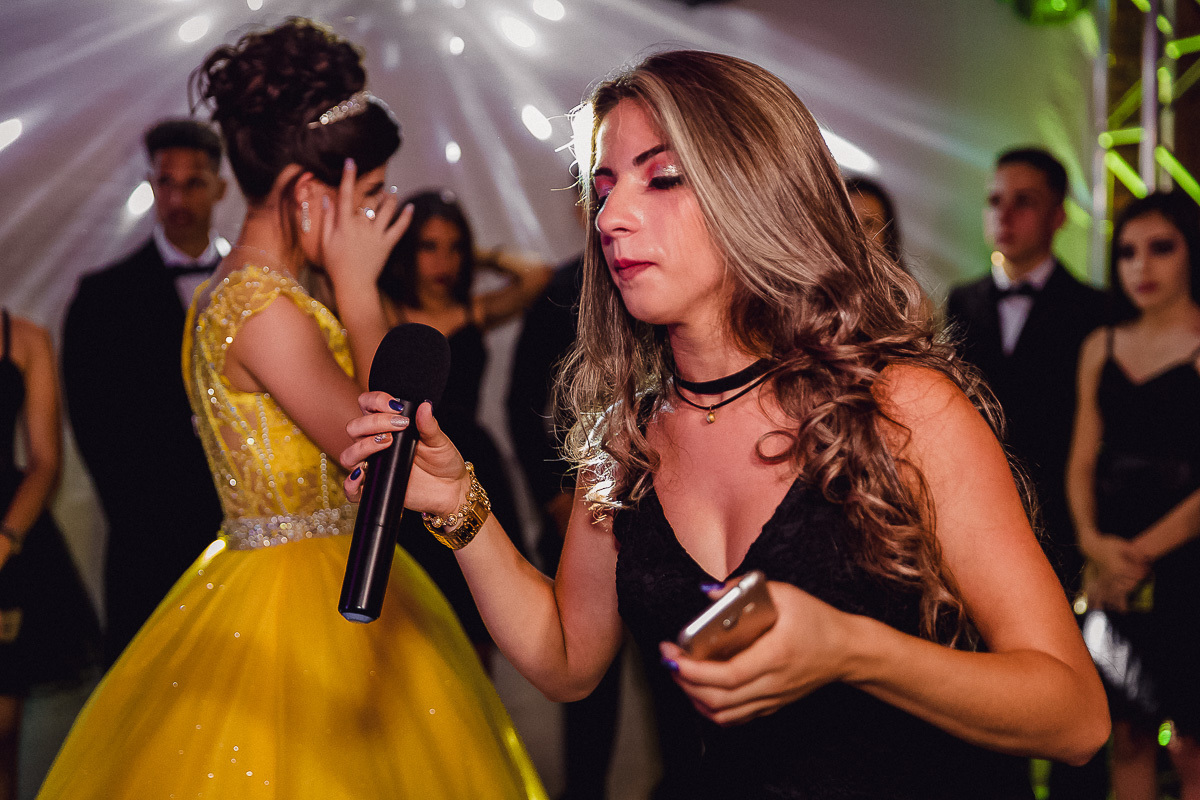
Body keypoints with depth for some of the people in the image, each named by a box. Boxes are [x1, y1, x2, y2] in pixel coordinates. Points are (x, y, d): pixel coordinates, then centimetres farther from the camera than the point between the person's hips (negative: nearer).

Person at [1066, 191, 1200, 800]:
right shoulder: (1102, 347, 12)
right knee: (1127, 737, 8)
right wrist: (1093, 540, -6)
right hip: (1111, 570, 5)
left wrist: (1142, 550, -12)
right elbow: (1083, 460, 11)